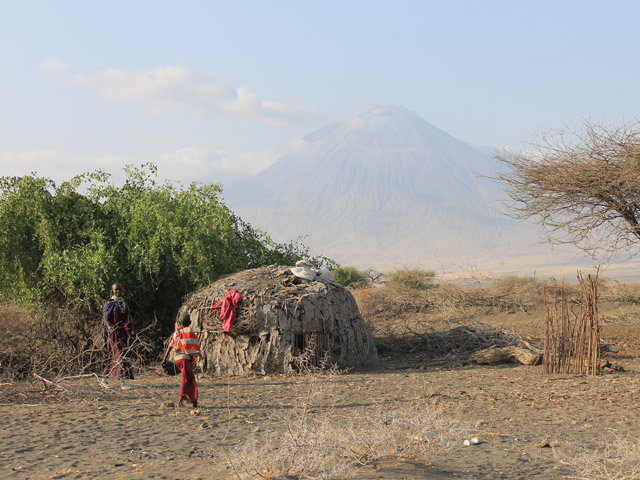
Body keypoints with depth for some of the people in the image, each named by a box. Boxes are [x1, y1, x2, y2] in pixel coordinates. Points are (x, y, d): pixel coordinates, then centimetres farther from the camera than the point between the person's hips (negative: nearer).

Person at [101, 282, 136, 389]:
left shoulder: (124, 302, 15)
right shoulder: (110, 303, -3)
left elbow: (128, 317, 19)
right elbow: (106, 317, -12)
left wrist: (131, 329, 7)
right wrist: (109, 326, -30)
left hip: (124, 332, 6)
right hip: (114, 332, -6)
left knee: (113, 356, 11)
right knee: (120, 355, -14)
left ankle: (105, 378, 22)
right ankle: (123, 381, -19)